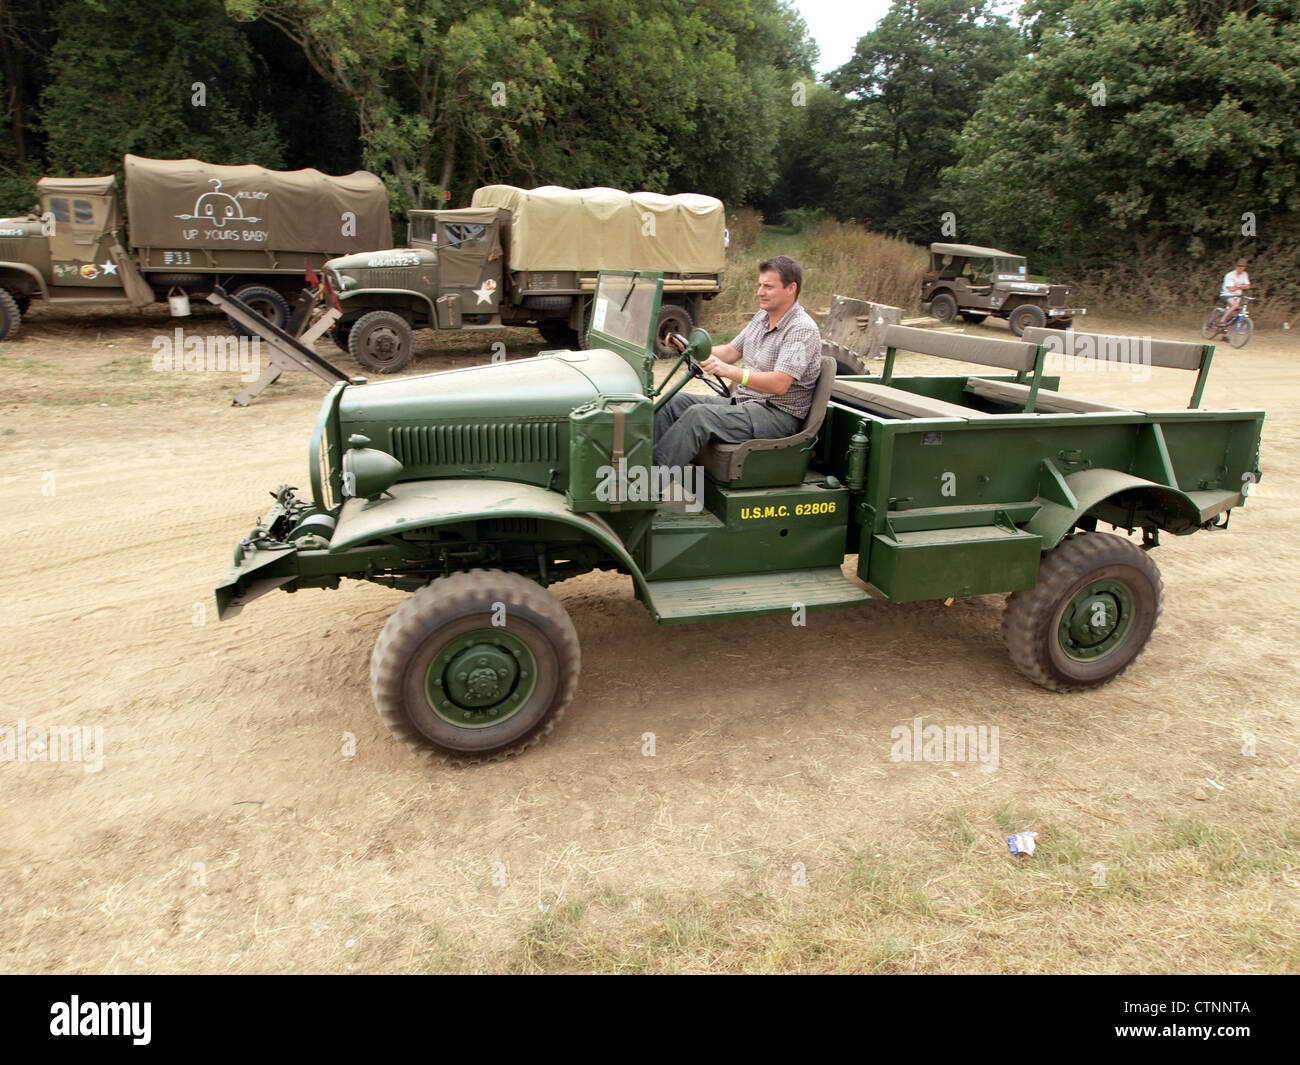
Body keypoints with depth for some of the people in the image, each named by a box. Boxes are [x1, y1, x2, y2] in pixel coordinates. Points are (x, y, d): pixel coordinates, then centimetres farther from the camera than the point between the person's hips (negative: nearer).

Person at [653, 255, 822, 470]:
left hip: (778, 416, -9)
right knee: (674, 402, -5)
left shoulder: (802, 328, -15)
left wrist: (728, 370, -36)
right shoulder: (762, 317, 13)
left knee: (699, 414, -29)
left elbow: (779, 384, -26)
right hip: (742, 403, 9)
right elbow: (732, 351, 18)